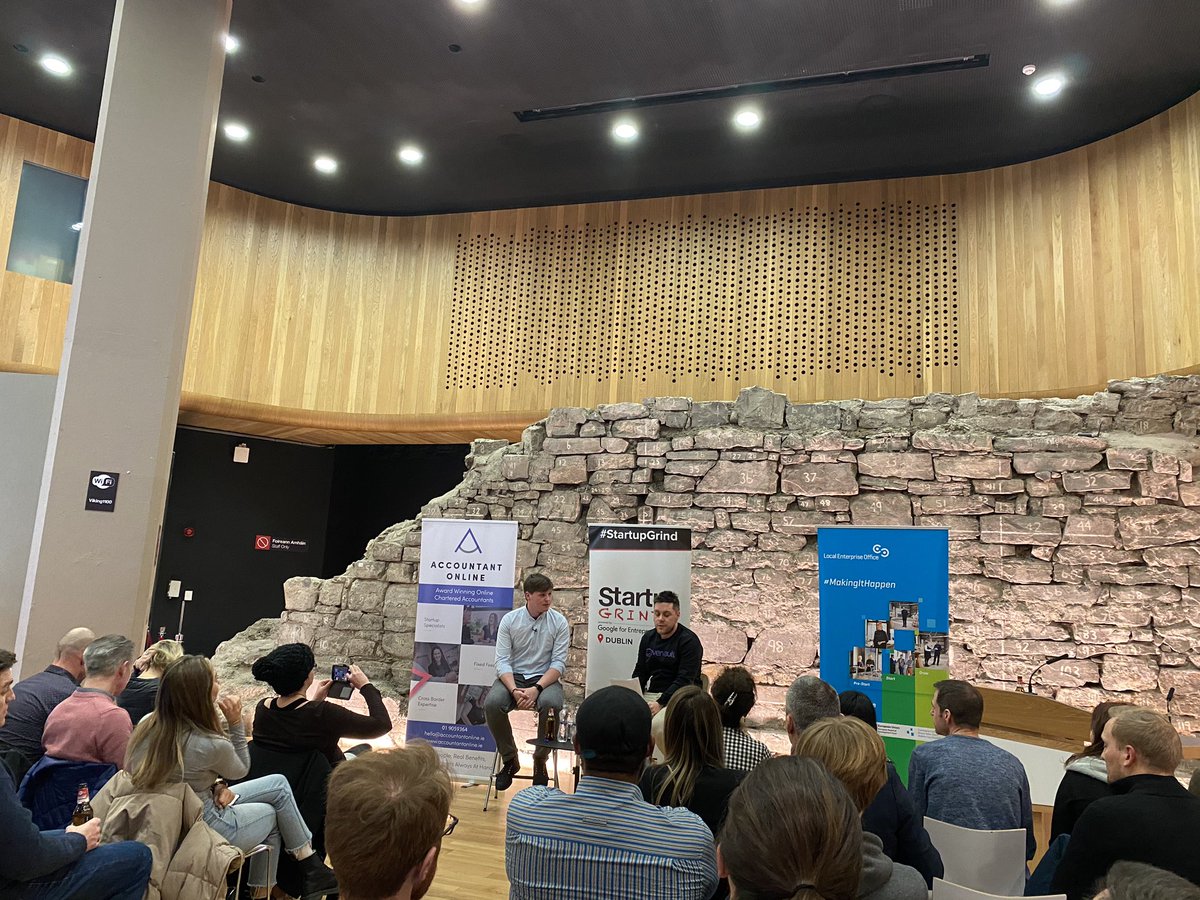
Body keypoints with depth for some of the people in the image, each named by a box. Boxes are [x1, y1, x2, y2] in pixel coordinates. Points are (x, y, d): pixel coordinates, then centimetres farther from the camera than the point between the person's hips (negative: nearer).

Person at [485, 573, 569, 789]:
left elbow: (559, 663, -6)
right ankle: (509, 759, -5)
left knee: (550, 704, -35)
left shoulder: (559, 622, -3)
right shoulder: (509, 620, -1)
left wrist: (536, 689, -22)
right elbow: (502, 660, -6)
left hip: (545, 678, -1)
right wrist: (514, 690, -23)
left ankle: (540, 760, -8)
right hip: (512, 676, 1)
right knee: (492, 703, -30)